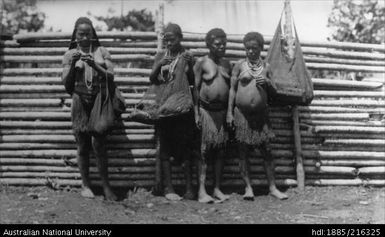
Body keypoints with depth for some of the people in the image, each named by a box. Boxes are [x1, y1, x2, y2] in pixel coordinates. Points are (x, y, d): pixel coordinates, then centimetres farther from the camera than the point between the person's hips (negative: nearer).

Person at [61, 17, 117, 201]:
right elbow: (66, 83, 3)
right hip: (80, 102, 1)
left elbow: (111, 77, -1)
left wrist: (94, 65, -16)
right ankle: (85, 185, 14)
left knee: (99, 144, -9)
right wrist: (73, 65, -14)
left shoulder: (102, 52, 7)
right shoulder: (70, 54, 7)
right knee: (83, 146, 2)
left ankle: (105, 185, 0)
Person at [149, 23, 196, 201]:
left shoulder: (187, 56, 5)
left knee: (185, 145, -1)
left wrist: (190, 65, -10)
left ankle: (189, 187, 5)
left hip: (183, 106, -2)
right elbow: (152, 80, 8)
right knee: (165, 146, 2)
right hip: (164, 104, 2)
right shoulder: (160, 55, 10)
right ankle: (168, 188, 6)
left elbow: (192, 82, 5)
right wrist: (159, 66, -9)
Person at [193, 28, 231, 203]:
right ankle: (202, 191, 1)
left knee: (220, 151, 6)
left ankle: (217, 189, 14)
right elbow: (196, 88, -4)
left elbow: (231, 88, 14)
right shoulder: (201, 62, -3)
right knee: (204, 151, -3)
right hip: (206, 110, -4)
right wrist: (196, 113, -10)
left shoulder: (226, 63, 11)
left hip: (222, 110, 5)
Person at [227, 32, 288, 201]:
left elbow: (273, 93, 13)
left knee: (266, 150, 3)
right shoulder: (240, 65, 2)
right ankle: (248, 187, 9)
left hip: (261, 113, 2)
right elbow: (232, 89, 2)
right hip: (241, 112, -1)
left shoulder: (266, 67, 8)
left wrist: (267, 83, -8)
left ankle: (272, 188, 10)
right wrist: (229, 112, -4)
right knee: (243, 150, 1)